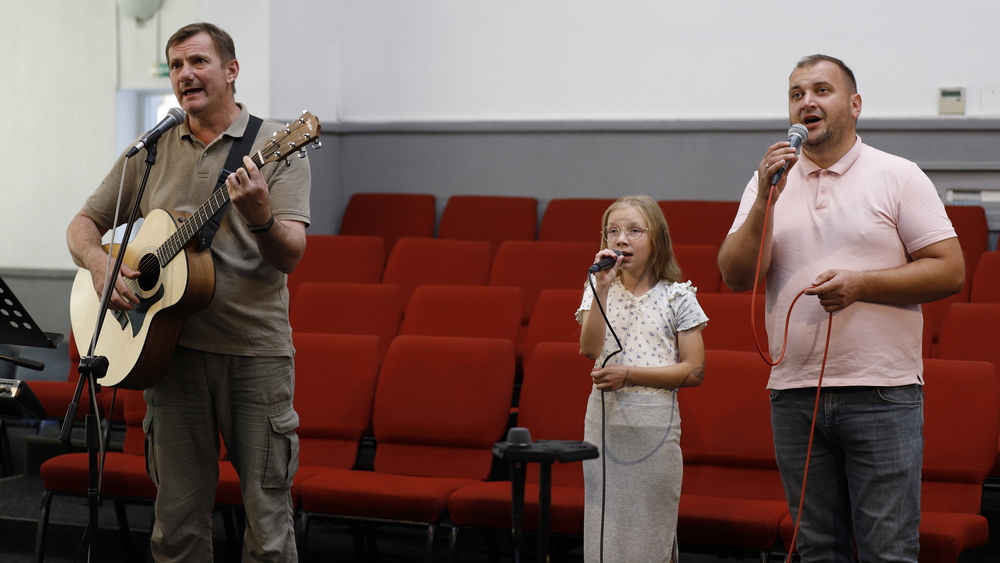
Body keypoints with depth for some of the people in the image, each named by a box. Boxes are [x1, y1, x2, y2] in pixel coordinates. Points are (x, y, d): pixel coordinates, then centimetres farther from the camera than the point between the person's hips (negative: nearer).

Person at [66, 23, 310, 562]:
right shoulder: (150, 152, 10)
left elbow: (290, 256, -11)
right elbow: (84, 223, 16)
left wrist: (260, 218, -32)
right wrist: (98, 262, -5)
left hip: (256, 350, -3)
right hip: (171, 347, 3)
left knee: (267, 519, -1)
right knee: (177, 520, 8)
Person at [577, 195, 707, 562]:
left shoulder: (677, 298, 0)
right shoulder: (599, 293, 8)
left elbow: (694, 371, -6)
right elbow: (590, 349, -10)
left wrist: (629, 374, -13)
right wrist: (603, 288, -15)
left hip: (655, 423, -2)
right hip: (604, 419, 2)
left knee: (651, 530, 2)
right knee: (603, 526, 4)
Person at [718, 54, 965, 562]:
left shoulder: (899, 177, 2)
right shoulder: (769, 184, 11)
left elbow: (949, 271, -3)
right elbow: (736, 277, 1)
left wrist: (862, 284, -13)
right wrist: (766, 201, -11)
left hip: (882, 391, -3)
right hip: (795, 393, 4)